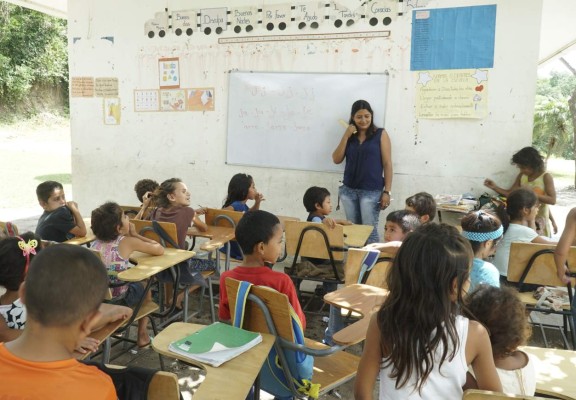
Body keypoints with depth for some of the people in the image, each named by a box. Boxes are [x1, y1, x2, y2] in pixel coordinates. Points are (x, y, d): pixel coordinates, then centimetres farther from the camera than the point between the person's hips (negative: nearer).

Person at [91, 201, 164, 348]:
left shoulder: (96, 243, 0)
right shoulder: (127, 242, -14)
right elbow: (160, 250, -3)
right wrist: (135, 235, 3)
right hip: (119, 299, -5)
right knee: (144, 285, 26)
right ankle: (142, 334, 25)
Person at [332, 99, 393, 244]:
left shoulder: (380, 134, 1)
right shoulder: (349, 136, 12)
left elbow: (387, 164, -1)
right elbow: (336, 160, 5)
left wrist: (387, 191, -7)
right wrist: (346, 136, -3)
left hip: (371, 191, -4)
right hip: (348, 190, 4)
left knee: (370, 230, -4)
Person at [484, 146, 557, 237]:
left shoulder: (546, 177, -10)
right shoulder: (521, 176, 3)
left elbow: (552, 200, -16)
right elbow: (510, 193, 6)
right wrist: (494, 187, -8)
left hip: (540, 221, -4)